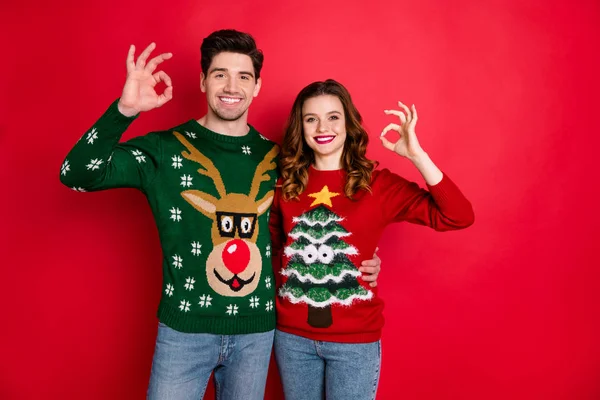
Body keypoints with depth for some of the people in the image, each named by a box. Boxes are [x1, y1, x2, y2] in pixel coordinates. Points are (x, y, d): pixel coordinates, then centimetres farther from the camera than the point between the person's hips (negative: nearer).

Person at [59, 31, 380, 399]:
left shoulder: (275, 158, 2)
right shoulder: (165, 149, -7)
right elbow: (76, 175, -16)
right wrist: (124, 110, -30)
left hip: (258, 330, 3)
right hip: (185, 328, -2)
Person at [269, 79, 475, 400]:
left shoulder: (377, 183, -7)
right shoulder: (285, 182, 0)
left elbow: (459, 217, -16)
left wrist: (415, 155, -22)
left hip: (355, 340, -2)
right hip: (292, 334, 3)